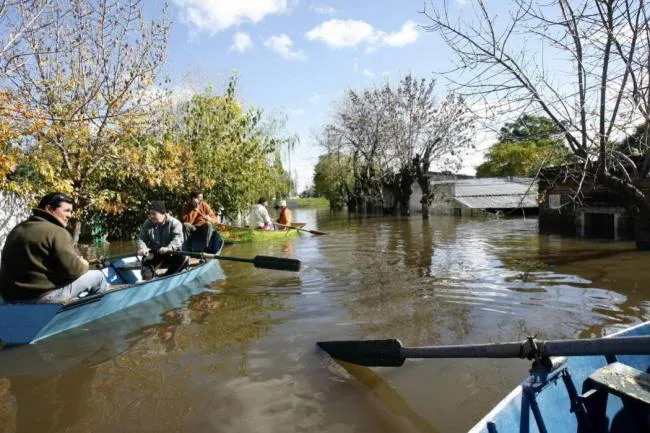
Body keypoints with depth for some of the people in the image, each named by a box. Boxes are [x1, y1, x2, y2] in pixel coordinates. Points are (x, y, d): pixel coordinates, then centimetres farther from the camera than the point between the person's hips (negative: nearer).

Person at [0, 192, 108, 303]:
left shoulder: (17, 229, 12)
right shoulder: (57, 232, -15)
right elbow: (73, 270, -20)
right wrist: (83, 265, 3)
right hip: (42, 295, -9)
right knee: (98, 275, 6)